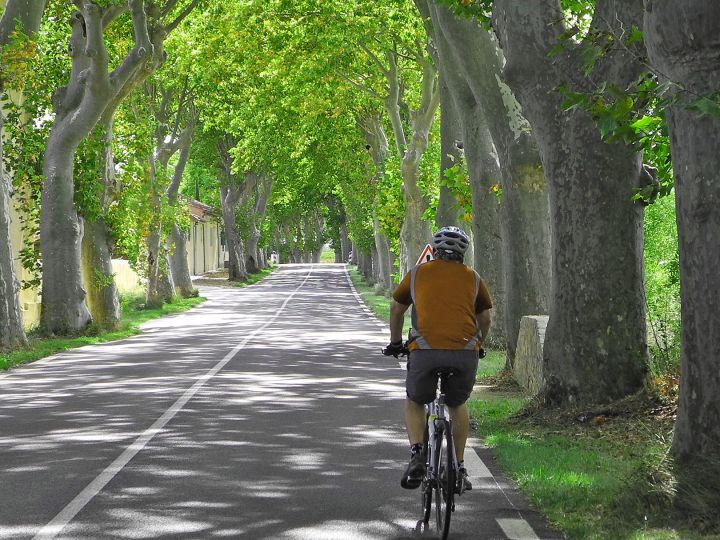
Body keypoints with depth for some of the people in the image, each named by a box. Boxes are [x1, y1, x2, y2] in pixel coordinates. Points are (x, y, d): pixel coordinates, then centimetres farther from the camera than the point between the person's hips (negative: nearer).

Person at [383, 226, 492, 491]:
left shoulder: (417, 273, 17)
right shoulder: (473, 277, 19)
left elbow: (396, 310, 28)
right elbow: (485, 319, 26)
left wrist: (395, 343, 43)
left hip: (426, 351, -1)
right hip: (466, 354, 1)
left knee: (414, 403, 23)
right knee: (458, 405, 27)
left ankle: (417, 453, 1)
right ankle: (459, 467, 23)